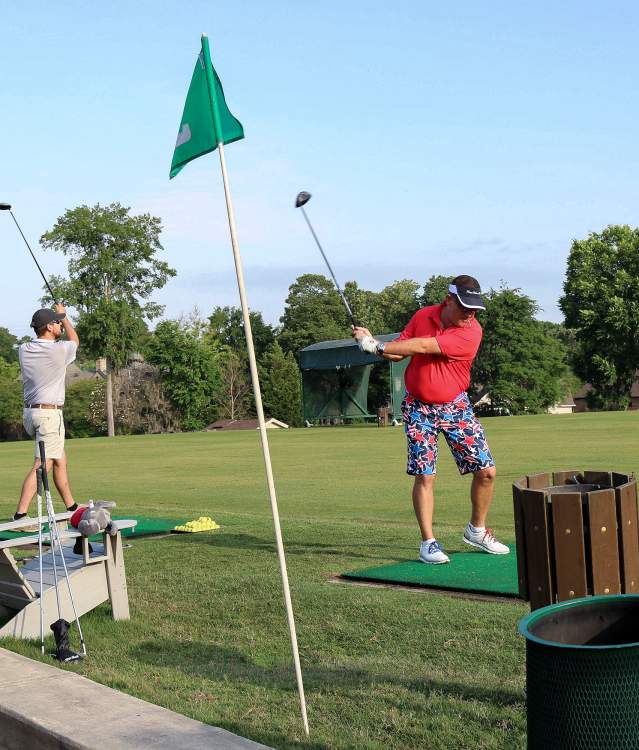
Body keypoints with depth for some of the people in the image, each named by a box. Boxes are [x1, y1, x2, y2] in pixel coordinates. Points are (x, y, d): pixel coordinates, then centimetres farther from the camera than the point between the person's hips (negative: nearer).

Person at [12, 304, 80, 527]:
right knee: (43, 465, -10)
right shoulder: (59, 350, -12)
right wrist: (63, 315, 27)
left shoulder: (24, 349, 4)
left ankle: (71, 506, 24)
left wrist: (58, 317, 34)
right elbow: (74, 340, 12)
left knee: (60, 459, 18)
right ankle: (20, 515, -17)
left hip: (29, 412, 8)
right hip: (49, 413, -8)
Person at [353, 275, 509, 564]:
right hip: (418, 407, 1)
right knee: (424, 475, -7)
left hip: (455, 407, 0)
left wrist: (377, 346, -25)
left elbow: (422, 347, -27)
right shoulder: (422, 316, -4)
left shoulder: (471, 331, -19)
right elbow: (398, 352, 3)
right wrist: (372, 342, -17)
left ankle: (476, 531, 21)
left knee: (486, 471, -1)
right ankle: (428, 543, 2)